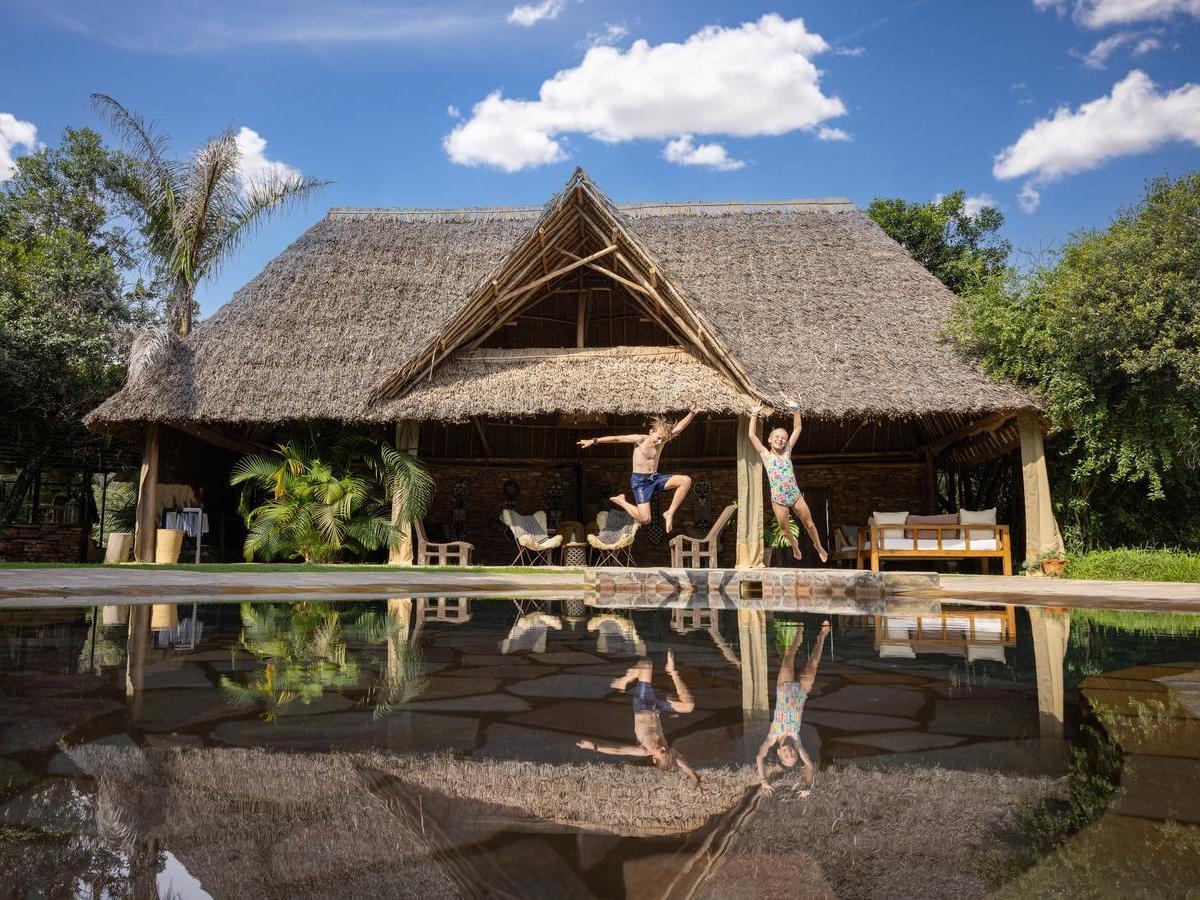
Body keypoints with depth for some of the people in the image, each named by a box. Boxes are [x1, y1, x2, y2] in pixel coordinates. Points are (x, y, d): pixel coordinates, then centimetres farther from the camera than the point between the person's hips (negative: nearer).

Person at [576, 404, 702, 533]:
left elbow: (679, 427, 0)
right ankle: (621, 501, 13)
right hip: (640, 481, -6)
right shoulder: (640, 439, -13)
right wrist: (594, 441, -15)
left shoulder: (662, 439, 2)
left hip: (655, 478, 6)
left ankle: (670, 513, -4)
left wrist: (692, 413, -11)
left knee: (686, 480, -13)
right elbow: (616, 438, -12)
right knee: (645, 520, -15)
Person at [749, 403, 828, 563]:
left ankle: (818, 546, 36)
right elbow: (752, 435, -7)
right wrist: (754, 415, -8)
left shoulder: (787, 452, 3)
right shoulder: (765, 455, -2)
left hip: (796, 495, 1)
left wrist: (796, 410, -2)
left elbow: (797, 429, 3)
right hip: (778, 499, -1)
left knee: (809, 524, 11)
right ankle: (794, 544, 44)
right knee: (785, 529, 12)